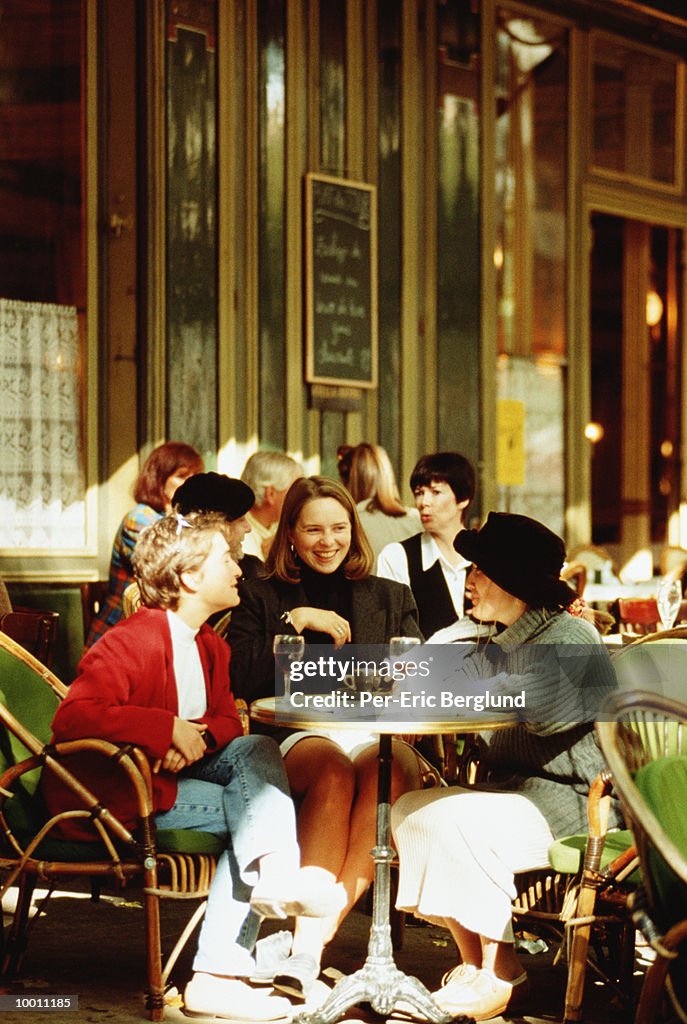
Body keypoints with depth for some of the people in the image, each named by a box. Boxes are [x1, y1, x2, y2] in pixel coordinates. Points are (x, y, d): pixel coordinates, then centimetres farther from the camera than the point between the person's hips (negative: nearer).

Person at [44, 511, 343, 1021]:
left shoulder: (212, 647, 10)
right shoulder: (132, 642, -18)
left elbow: (227, 720, 9)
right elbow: (73, 719, -29)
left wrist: (199, 738, -15)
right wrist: (168, 728, -29)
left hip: (171, 774, 9)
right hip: (112, 796, -9)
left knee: (257, 751, -13)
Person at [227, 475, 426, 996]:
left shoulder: (392, 597, 27)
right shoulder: (261, 597, 20)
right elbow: (242, 682, 4)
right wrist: (294, 621, -1)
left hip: (380, 735, 1)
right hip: (298, 738, -1)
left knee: (384, 771, -37)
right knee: (334, 773, -38)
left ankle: (312, 939, -42)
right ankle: (308, 943, -44)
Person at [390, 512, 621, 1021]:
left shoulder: (571, 636, -10)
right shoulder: (500, 649, 18)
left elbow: (548, 705, -27)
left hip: (577, 803, -9)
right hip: (519, 790, 9)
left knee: (455, 820, -27)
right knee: (411, 809, -6)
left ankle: (503, 974, -15)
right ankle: (474, 963, -3)